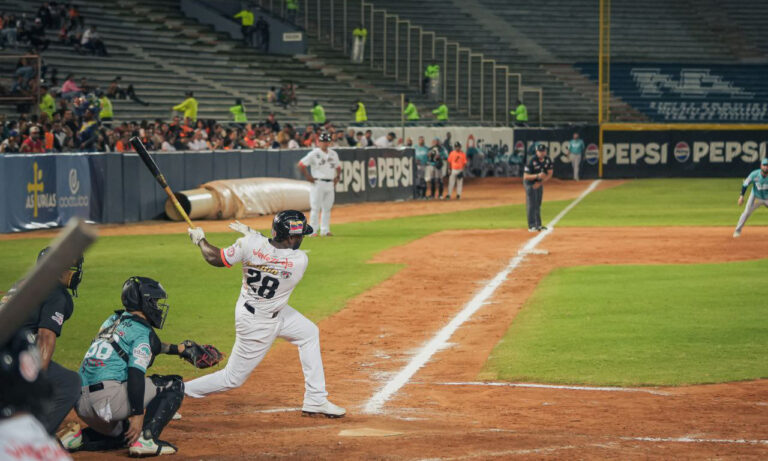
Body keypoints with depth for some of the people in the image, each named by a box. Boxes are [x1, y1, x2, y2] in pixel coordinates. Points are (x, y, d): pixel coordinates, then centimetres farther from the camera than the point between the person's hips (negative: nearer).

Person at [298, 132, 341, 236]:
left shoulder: (333, 154, 12)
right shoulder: (314, 154, -6)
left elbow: (338, 167, 25)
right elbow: (301, 164, -8)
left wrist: (337, 177, 10)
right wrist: (308, 177, -11)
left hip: (330, 184, 6)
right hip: (318, 183, -6)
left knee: (327, 208, 8)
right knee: (316, 207, -6)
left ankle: (325, 230, 14)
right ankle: (312, 230, -3)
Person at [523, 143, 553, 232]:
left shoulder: (548, 160, -9)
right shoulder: (532, 161, -26)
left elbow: (549, 174, 0)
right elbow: (526, 176, -27)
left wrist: (540, 183, -11)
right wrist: (537, 176, -38)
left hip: (540, 183, 6)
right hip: (530, 182, -6)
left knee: (538, 205, 11)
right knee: (531, 204, -9)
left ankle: (538, 225, 16)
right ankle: (532, 226, -9)